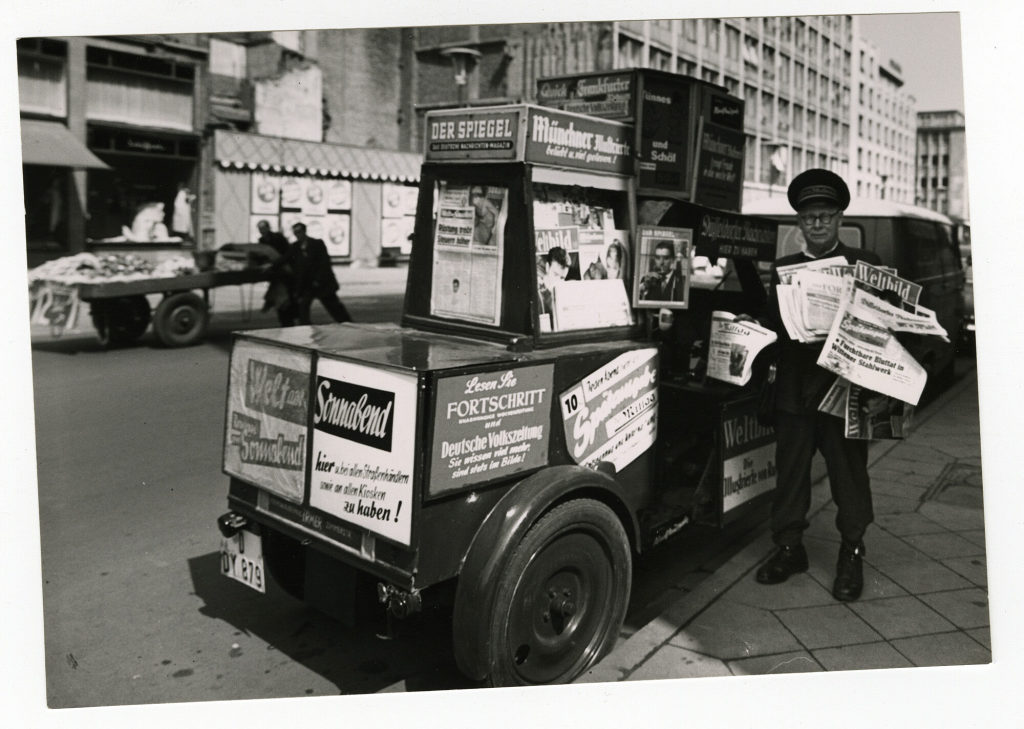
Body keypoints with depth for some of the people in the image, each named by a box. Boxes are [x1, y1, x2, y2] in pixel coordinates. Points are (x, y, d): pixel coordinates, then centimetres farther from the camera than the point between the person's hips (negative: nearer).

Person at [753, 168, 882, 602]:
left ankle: (851, 555, 18)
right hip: (794, 389, 3)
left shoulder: (863, 264, 3)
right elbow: (770, 323, 9)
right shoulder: (783, 269, 12)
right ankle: (788, 548, 21)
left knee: (849, 471, 5)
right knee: (790, 469, 9)